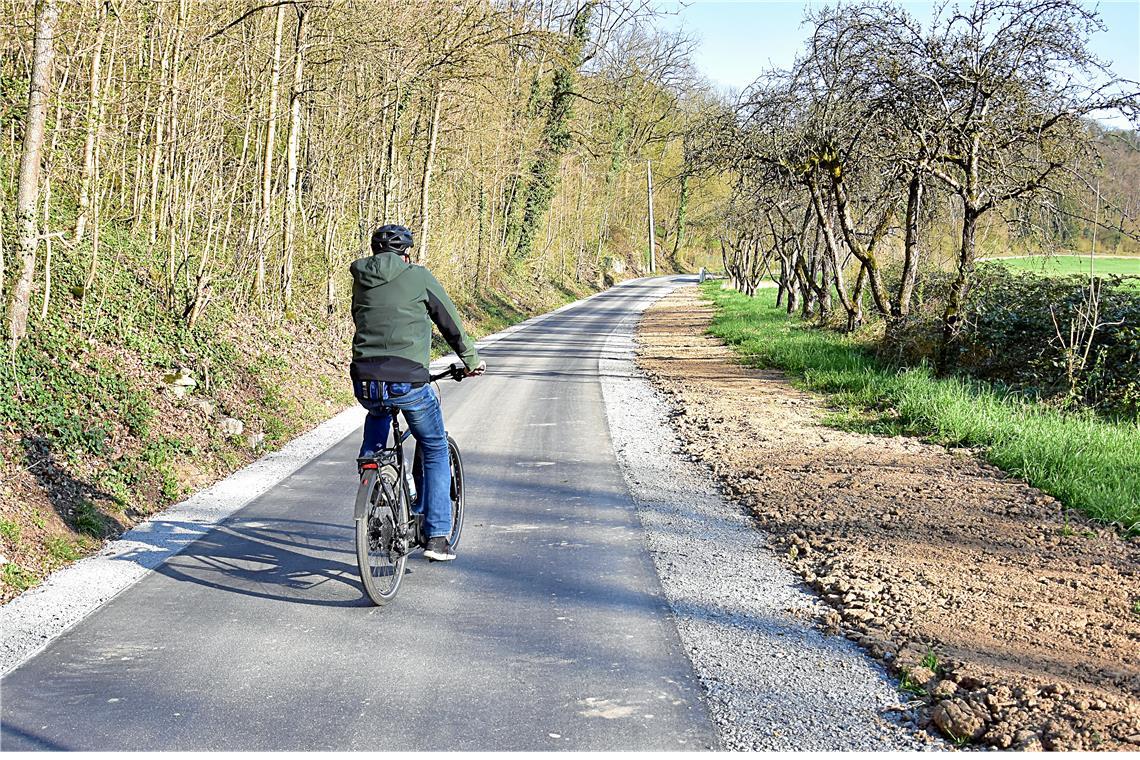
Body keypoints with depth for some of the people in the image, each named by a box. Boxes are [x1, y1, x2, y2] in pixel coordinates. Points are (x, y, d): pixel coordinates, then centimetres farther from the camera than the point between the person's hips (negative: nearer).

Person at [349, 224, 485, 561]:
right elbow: (450, 322, 11)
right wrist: (471, 360, 26)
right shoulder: (418, 276, 4)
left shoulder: (361, 280, 15)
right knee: (436, 451, 15)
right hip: (408, 382, -4)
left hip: (365, 382, 4)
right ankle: (437, 536, 12)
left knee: (379, 412, 37)